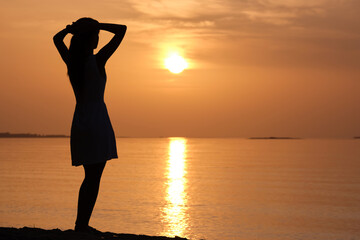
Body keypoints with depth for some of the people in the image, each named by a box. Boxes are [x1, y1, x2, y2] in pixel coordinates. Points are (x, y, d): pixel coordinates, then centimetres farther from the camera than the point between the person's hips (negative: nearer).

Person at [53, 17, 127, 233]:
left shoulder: (71, 60, 4)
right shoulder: (97, 60, -12)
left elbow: (57, 38, 25)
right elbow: (122, 30, -10)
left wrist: (72, 27, 10)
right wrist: (97, 26, -5)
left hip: (79, 125, 7)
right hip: (97, 122, -7)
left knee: (90, 177, 16)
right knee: (93, 178, -2)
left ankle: (81, 223, 18)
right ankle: (83, 224, -2)